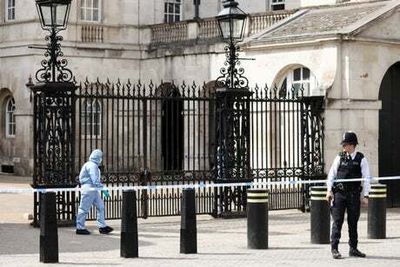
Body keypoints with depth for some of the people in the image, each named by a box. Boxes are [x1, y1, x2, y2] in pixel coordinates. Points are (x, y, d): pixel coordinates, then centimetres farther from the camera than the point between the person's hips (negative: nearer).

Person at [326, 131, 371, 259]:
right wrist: (329, 190, -4)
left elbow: (366, 178, 1)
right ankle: (334, 249, -1)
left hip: (354, 194, 0)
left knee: (353, 222, 9)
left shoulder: (361, 159, 1)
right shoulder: (339, 157, 4)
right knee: (337, 221, -4)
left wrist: (365, 196, -5)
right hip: (339, 193, 0)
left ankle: (353, 249, 18)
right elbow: (331, 174, 6)